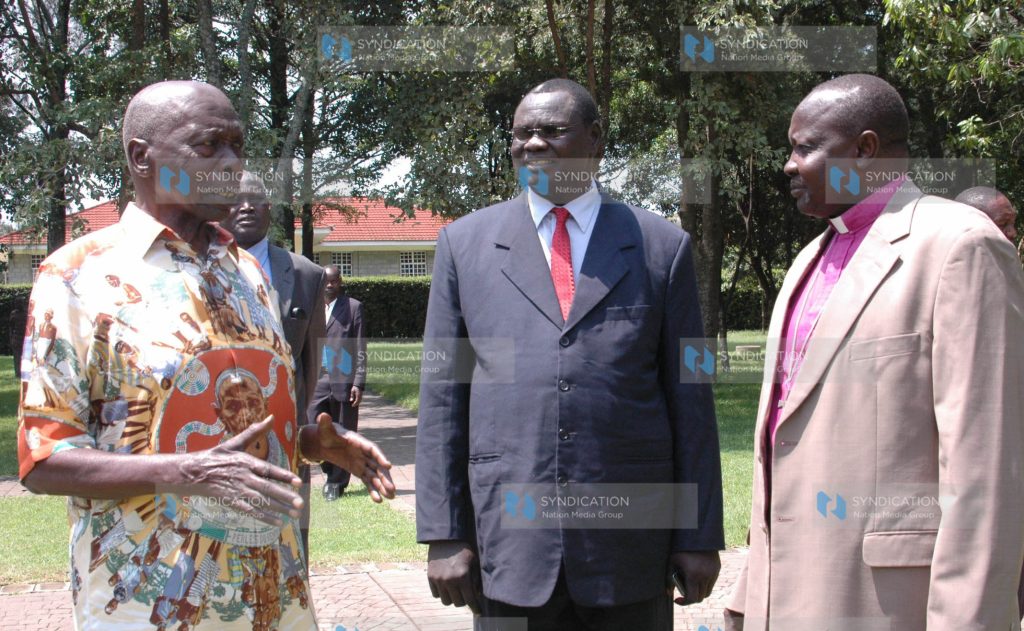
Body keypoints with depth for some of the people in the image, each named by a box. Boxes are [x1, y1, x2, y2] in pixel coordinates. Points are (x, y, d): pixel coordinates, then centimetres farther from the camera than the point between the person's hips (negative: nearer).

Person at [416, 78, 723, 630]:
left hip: (631, 544, 0)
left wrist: (700, 538, 1)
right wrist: (443, 534, -1)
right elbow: (442, 396, 5)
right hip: (508, 542, 1)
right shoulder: (465, 244, 7)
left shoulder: (661, 247, 5)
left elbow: (689, 399, 4)